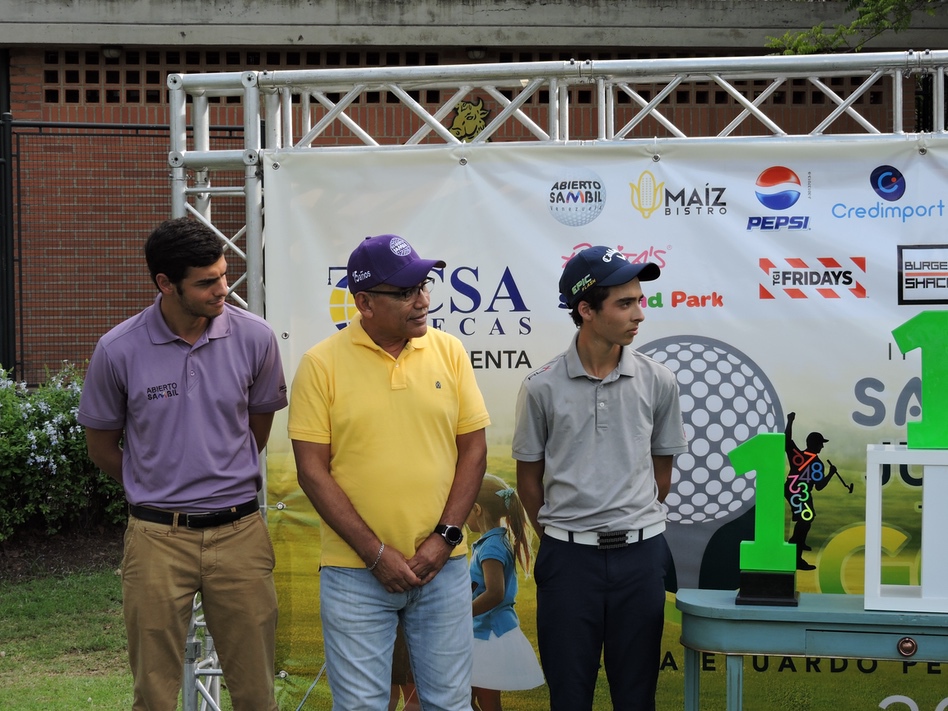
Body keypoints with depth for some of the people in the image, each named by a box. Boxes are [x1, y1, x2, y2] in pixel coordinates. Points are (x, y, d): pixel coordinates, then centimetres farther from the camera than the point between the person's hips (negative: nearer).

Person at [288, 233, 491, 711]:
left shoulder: (449, 352, 2)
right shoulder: (321, 364, -6)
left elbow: (473, 449, 4)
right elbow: (312, 471, -7)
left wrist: (445, 537, -7)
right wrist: (376, 553, -11)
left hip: (442, 565, 2)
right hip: (354, 571, -2)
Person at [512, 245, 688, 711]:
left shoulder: (658, 382, 0)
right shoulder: (542, 387, -5)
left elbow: (661, 470, 11)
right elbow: (529, 474, 6)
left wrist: (636, 528, 11)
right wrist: (557, 537, 9)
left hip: (639, 552, 1)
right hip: (568, 555, -1)